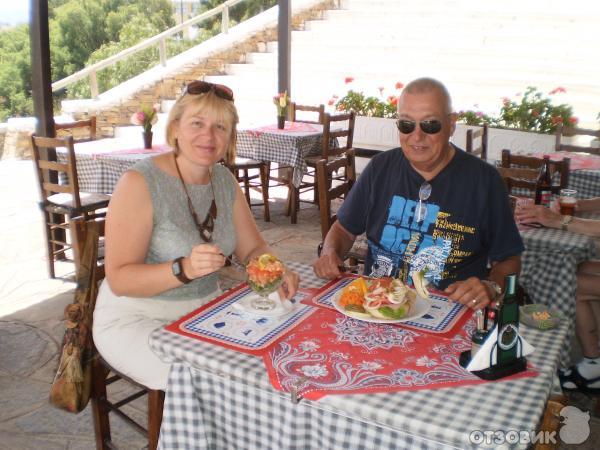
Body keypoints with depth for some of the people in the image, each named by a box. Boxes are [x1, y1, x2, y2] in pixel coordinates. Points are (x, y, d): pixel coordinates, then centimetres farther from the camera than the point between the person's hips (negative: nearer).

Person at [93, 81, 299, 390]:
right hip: (136, 319, -6)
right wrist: (184, 269, -35)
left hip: (205, 310, 6)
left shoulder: (224, 180, 3)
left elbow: (253, 249, 6)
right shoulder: (140, 183, -18)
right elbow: (119, 279, -20)